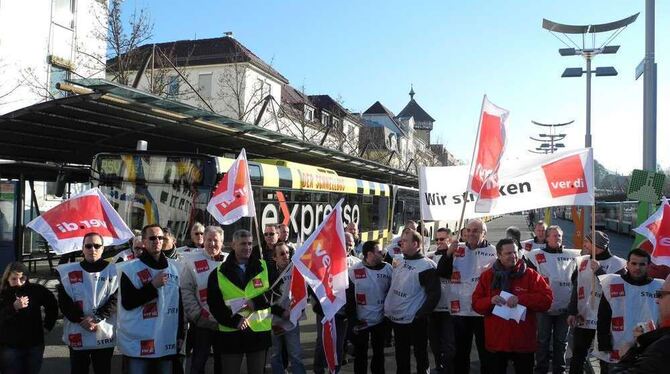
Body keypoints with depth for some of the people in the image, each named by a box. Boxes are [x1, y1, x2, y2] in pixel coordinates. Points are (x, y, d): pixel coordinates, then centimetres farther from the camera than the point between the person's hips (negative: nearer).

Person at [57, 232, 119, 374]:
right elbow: (64, 301, -1)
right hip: (77, 334, 1)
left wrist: (97, 317, -18)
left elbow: (115, 299, -7)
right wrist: (81, 320, -11)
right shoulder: (68, 272, 3)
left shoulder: (113, 271, 0)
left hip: (105, 335, -1)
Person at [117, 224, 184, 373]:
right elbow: (127, 302, -11)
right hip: (139, 344, -4)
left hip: (167, 342, 4)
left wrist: (180, 334, 10)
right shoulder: (130, 269, -4)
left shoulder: (174, 267, 9)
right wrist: (153, 285, -17)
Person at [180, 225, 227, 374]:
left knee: (222, 362, 16)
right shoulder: (193, 261, -5)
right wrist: (197, 314, -13)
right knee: (198, 362, 6)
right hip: (202, 323, -3)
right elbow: (186, 291, -9)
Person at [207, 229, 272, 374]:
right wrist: (234, 320, -15)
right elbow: (214, 304, -3)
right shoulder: (218, 274, 0)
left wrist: (255, 303, -15)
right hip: (231, 332, -1)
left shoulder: (265, 267, 2)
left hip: (259, 331, 1)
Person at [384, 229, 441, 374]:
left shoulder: (426, 266, -15)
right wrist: (386, 308, 11)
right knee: (401, 355, 19)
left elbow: (434, 295, -18)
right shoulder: (398, 262, 7)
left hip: (414, 322, -6)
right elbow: (390, 287, 18)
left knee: (420, 355, 9)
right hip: (395, 319, 7)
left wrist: (419, 316, -18)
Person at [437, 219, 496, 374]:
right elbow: (441, 273, 0)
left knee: (486, 352, 8)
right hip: (460, 310, 3)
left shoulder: (493, 252, -4)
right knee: (460, 351, 16)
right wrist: (448, 253, -12)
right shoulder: (457, 249, 5)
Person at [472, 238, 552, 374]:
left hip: (523, 342, -1)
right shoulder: (487, 276, 4)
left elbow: (546, 299, -10)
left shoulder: (530, 275, -2)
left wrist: (521, 299, -21)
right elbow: (476, 303, 3)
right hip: (496, 341, 2)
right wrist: (490, 301, -18)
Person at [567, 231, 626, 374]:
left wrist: (599, 271, -21)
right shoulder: (583, 261, 8)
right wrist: (572, 312, 2)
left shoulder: (617, 264, -8)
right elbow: (576, 288, 8)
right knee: (577, 357, 12)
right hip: (582, 319, 5)